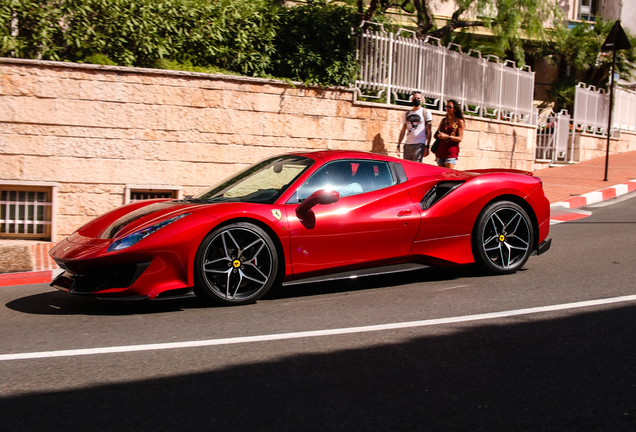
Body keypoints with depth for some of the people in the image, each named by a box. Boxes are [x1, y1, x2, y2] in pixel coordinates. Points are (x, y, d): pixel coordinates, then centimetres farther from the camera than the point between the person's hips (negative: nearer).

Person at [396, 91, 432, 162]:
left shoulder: (426, 113, 5)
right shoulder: (407, 113, 18)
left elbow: (429, 131, -1)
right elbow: (403, 131, 19)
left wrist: (427, 147, -10)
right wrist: (398, 146, 10)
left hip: (419, 145, -5)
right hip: (407, 145, 5)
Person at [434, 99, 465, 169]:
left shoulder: (459, 121, 2)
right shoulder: (443, 120, 16)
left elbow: (460, 138, -5)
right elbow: (436, 134, 19)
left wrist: (447, 136, -17)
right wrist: (439, 135, -4)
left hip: (451, 151, -5)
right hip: (441, 150, 5)